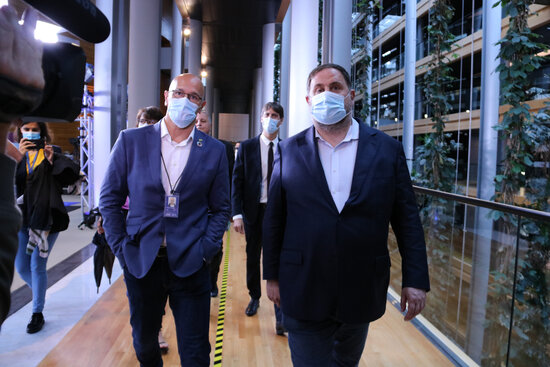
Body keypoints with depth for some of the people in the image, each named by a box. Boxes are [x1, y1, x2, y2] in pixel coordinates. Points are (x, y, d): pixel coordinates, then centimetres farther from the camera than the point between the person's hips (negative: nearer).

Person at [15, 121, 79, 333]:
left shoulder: (50, 155, 2)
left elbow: (72, 175, -10)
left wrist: (53, 160, -20)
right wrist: (17, 158, -20)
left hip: (46, 218, -3)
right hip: (22, 219, 3)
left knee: (37, 266, -1)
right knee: (21, 267, 12)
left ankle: (37, 314, 13)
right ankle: (38, 291, 42)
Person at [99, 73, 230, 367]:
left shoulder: (214, 151, 0)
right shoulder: (131, 140, -1)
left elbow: (221, 209, 4)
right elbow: (109, 200, 4)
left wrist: (205, 250, -6)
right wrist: (121, 248, -2)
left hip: (190, 265, -1)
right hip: (140, 262, 1)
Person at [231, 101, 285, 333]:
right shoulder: (247, 147, 1)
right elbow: (237, 181, -2)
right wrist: (236, 213, -10)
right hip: (253, 211, 1)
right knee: (252, 258, 15)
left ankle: (281, 315, 5)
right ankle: (254, 297, 38)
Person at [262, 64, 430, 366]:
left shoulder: (388, 149, -2)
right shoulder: (288, 151, -2)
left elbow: (407, 220, -1)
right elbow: (274, 220, 2)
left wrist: (416, 280, -3)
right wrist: (272, 276, 4)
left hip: (362, 292, 2)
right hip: (303, 293, -1)